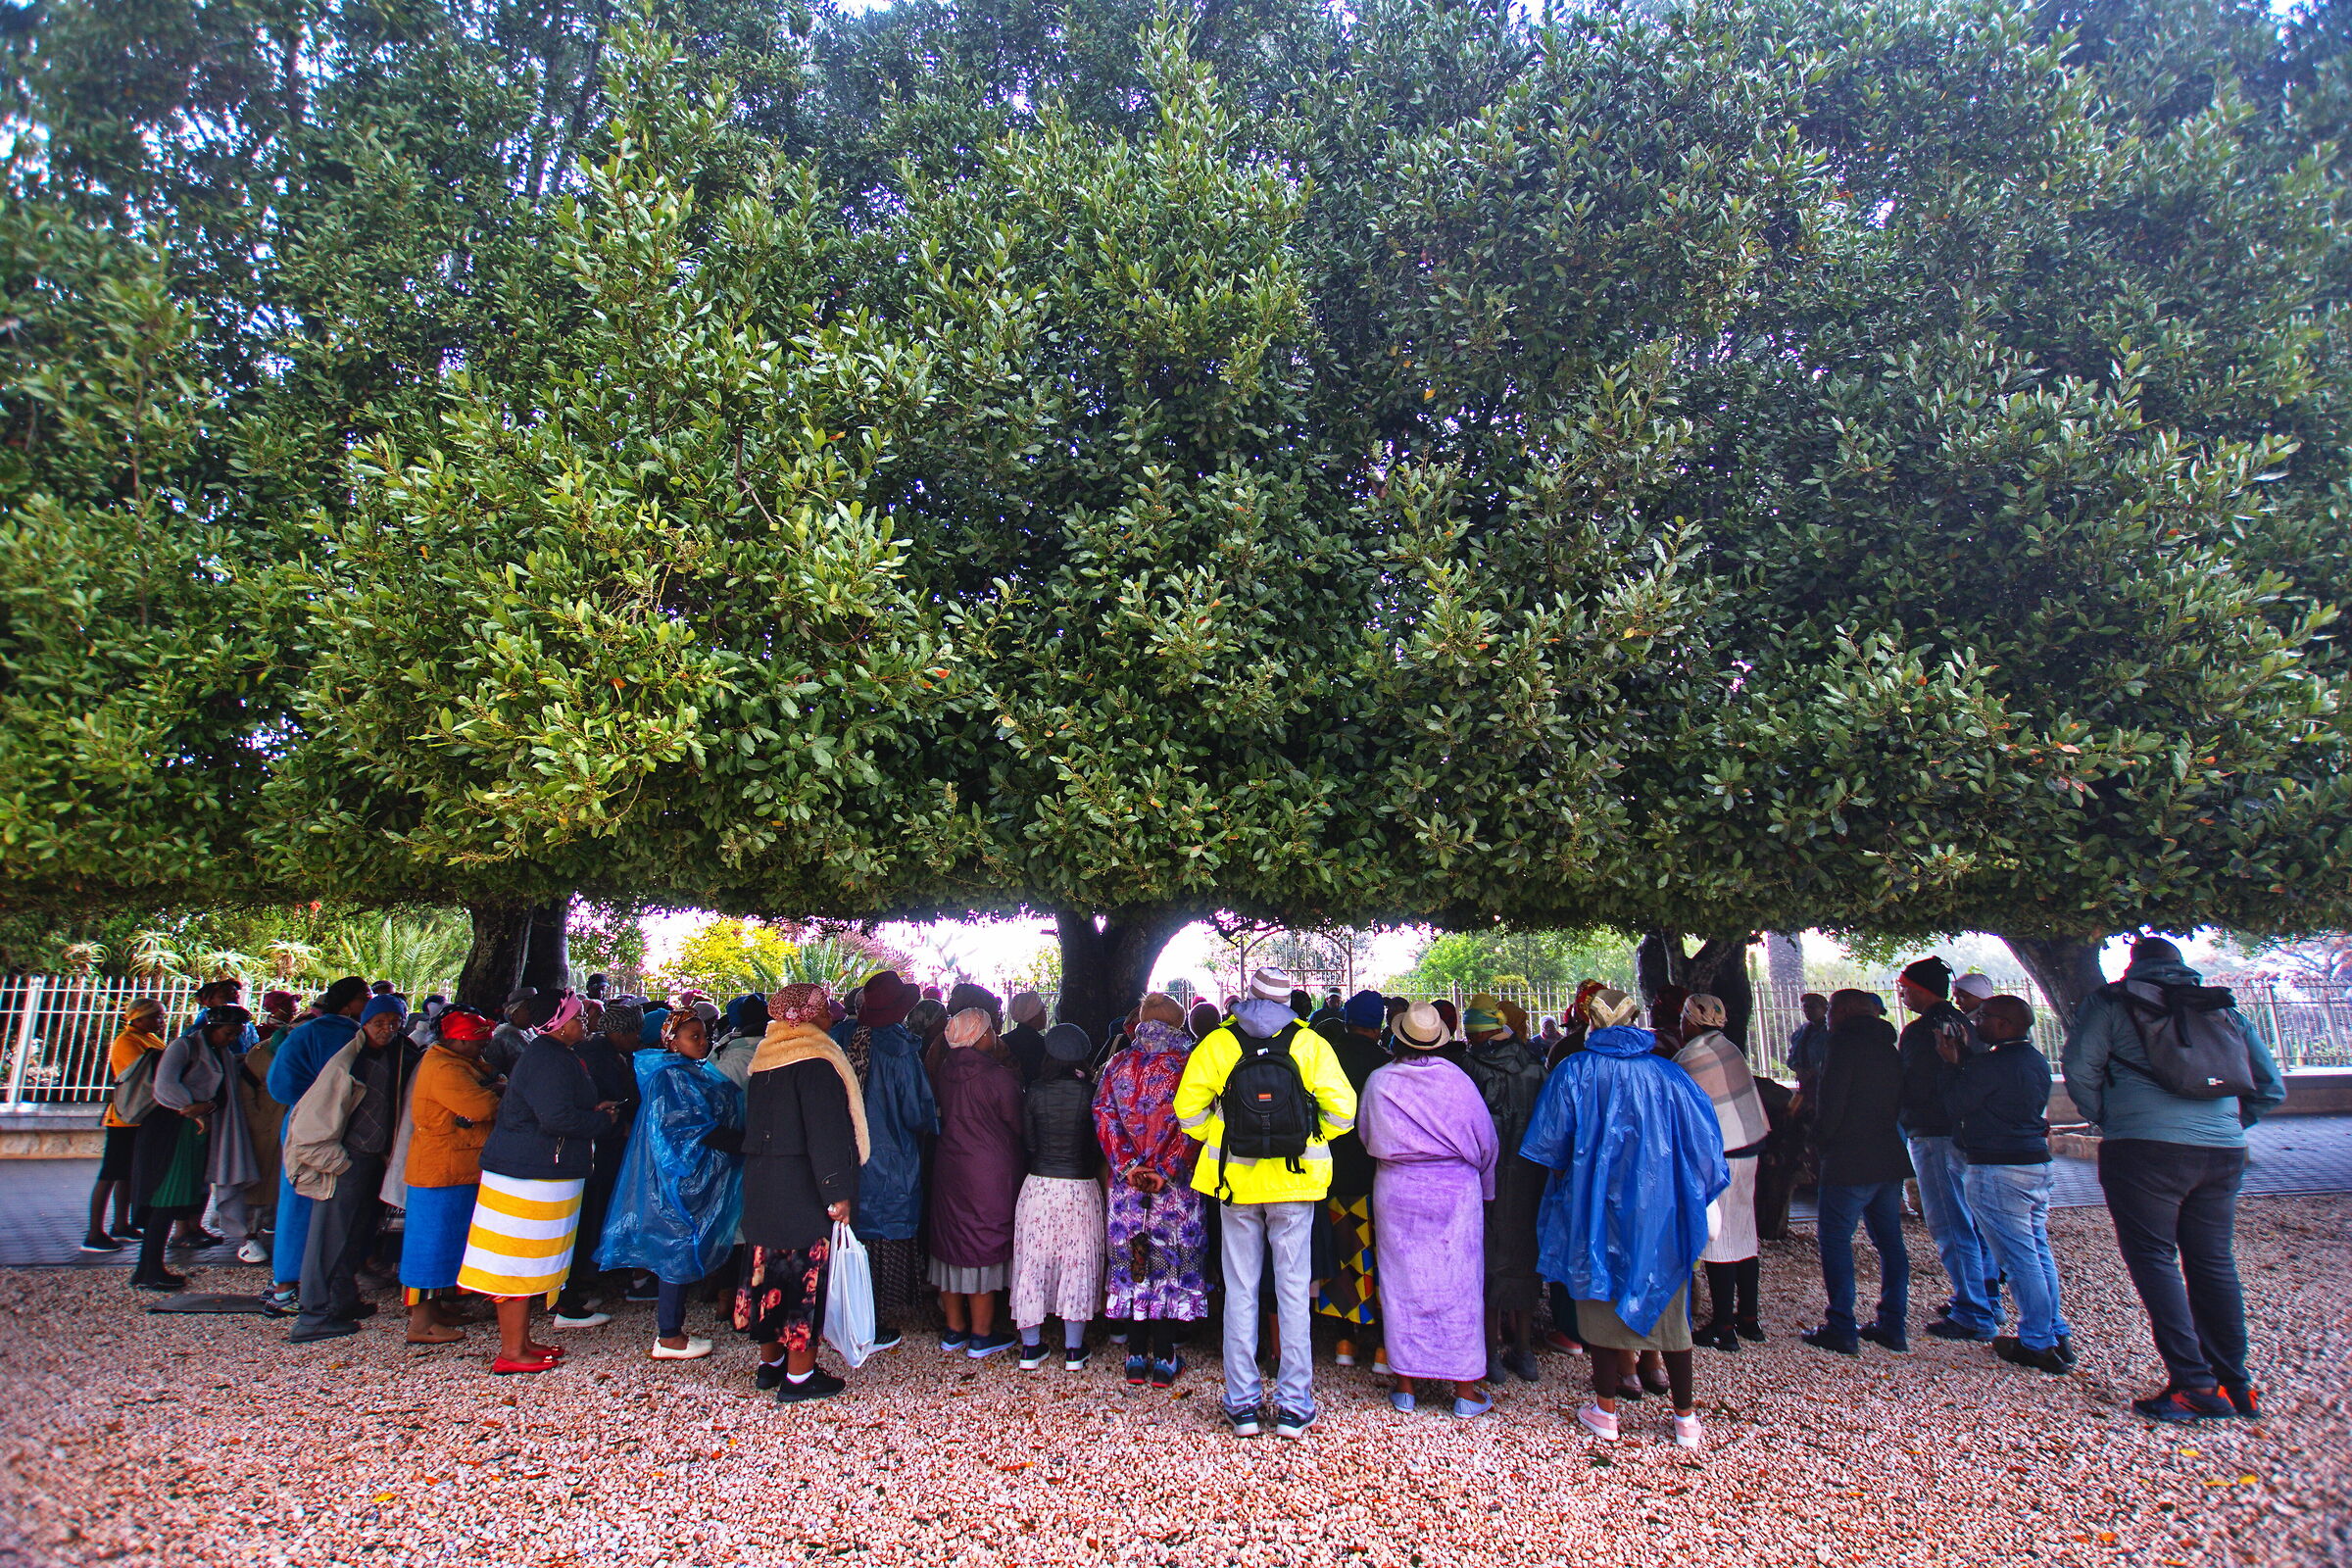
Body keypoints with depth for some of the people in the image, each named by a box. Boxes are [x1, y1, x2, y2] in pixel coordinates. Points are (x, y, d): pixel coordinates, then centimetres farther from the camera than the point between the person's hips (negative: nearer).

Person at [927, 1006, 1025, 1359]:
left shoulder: (943, 1072, 0)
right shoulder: (1001, 1076, -16)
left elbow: (938, 1114, 12)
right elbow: (1017, 1125, -7)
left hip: (948, 1167, 6)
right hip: (991, 1169, -6)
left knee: (952, 1244, 14)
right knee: (985, 1248, 4)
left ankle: (954, 1329, 25)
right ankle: (981, 1335, 13)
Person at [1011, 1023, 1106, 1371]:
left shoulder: (1035, 1092, -6)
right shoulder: (1091, 1092, -10)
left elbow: (1027, 1141, 1)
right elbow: (1101, 1141, -3)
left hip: (1038, 1185, 1)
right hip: (1080, 1188, -1)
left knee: (1034, 1262, 11)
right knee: (1078, 1264, 9)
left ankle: (1031, 1347, 19)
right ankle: (1074, 1349, 16)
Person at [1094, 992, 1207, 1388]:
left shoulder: (1118, 1064, 4)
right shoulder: (1189, 1064, -6)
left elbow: (1103, 1117, -3)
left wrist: (1127, 1166, -7)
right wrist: (1165, 1170, -13)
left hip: (1127, 1182, 3)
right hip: (1177, 1185, -2)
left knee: (1132, 1263, 11)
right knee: (1172, 1259, 7)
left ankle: (1136, 1356, 17)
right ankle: (1165, 1358, 12)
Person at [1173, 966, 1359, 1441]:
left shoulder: (1216, 1044, -2)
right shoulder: (1310, 1044, -3)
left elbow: (1188, 1109, -3)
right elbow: (1342, 1111, -6)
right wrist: (1309, 1138, 9)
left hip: (1236, 1183, 1)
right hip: (1294, 1185, 0)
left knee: (1240, 1293, 9)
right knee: (1294, 1292, 7)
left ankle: (1242, 1405, 15)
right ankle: (1294, 1406, 12)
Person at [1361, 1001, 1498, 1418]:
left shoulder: (1379, 1082, -6)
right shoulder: (1458, 1080, -8)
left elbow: (1365, 1137, 8)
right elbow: (1486, 1141, 1)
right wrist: (1484, 1189, 17)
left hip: (1396, 1190, 1)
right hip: (1456, 1192, -1)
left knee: (1401, 1283, 9)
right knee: (1458, 1284, 7)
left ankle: (1405, 1385, 17)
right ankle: (1465, 1389, 13)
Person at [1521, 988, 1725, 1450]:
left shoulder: (1575, 1072, -7)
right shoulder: (1667, 1074, -3)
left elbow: (1550, 1145, -4)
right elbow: (1704, 1147, 0)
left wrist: (1564, 1179, 15)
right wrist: (1693, 1201, 12)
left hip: (1596, 1204, -1)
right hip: (1659, 1207, 2)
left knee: (1602, 1305, 10)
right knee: (1668, 1307, 12)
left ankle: (1606, 1411, 17)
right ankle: (1686, 1418, 19)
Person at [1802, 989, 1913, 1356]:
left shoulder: (1844, 1042, -11)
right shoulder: (1889, 1048, 14)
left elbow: (1831, 1100, -16)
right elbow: (1901, 1104, 19)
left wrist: (1821, 1140, -1)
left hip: (1850, 1161, -8)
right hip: (1890, 1158, 9)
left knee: (1834, 1238, -3)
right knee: (1890, 1240, 13)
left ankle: (1842, 1329, -4)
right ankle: (1894, 1326, 17)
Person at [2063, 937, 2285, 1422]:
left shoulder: (2111, 1002, 4)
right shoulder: (2222, 1009, 18)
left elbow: (2079, 1069, -3)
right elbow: (2271, 1088, 19)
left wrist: (2108, 1121, 11)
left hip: (2146, 1148, -5)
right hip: (2223, 1152, 5)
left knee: (2154, 1259, 0)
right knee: (2215, 1263, 14)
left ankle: (2194, 1386, -4)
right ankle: (2236, 1384, 20)